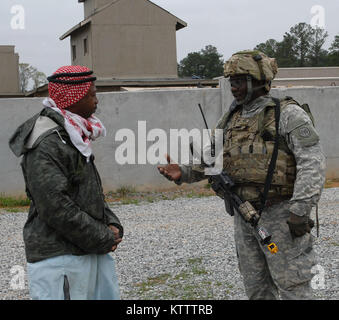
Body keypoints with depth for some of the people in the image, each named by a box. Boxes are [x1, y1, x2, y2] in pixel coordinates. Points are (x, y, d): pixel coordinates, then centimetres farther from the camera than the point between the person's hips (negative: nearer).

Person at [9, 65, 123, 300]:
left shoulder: (75, 137, 15)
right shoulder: (45, 146, -17)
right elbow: (56, 208, -23)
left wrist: (112, 225, 4)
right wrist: (103, 239, -15)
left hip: (90, 252, 10)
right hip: (59, 260, -10)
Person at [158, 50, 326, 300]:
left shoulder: (288, 114, -11)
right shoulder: (231, 119, 10)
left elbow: (312, 162, -17)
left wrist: (301, 211, -24)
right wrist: (182, 173, -6)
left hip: (281, 215, -7)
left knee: (294, 288, -1)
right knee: (257, 288, 16)